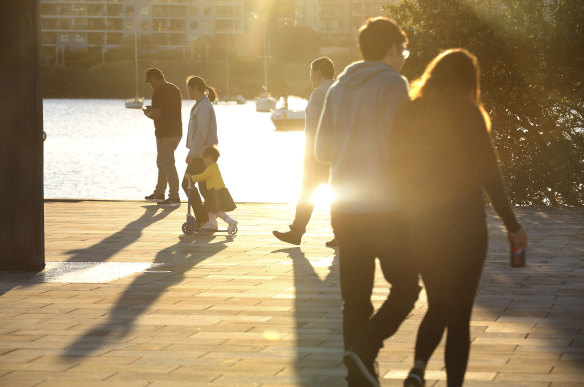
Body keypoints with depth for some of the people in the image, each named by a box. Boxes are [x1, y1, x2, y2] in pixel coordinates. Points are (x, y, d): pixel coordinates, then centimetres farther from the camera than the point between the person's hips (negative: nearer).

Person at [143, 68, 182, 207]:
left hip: (165, 134, -9)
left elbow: (157, 114, -19)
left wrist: (148, 113, 3)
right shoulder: (175, 89, 14)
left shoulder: (158, 92, -14)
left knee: (168, 165, -7)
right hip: (177, 132, 9)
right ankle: (159, 193, 27)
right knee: (162, 163, 20)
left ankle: (174, 198, -8)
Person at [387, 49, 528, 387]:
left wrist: (405, 218, 16)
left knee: (438, 305, 18)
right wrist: (512, 224, -4)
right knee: (459, 312, 5)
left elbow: (395, 170, 6)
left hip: (421, 225, 4)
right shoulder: (466, 113, -8)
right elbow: (488, 172, -10)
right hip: (463, 221, -4)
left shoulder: (409, 113, 5)